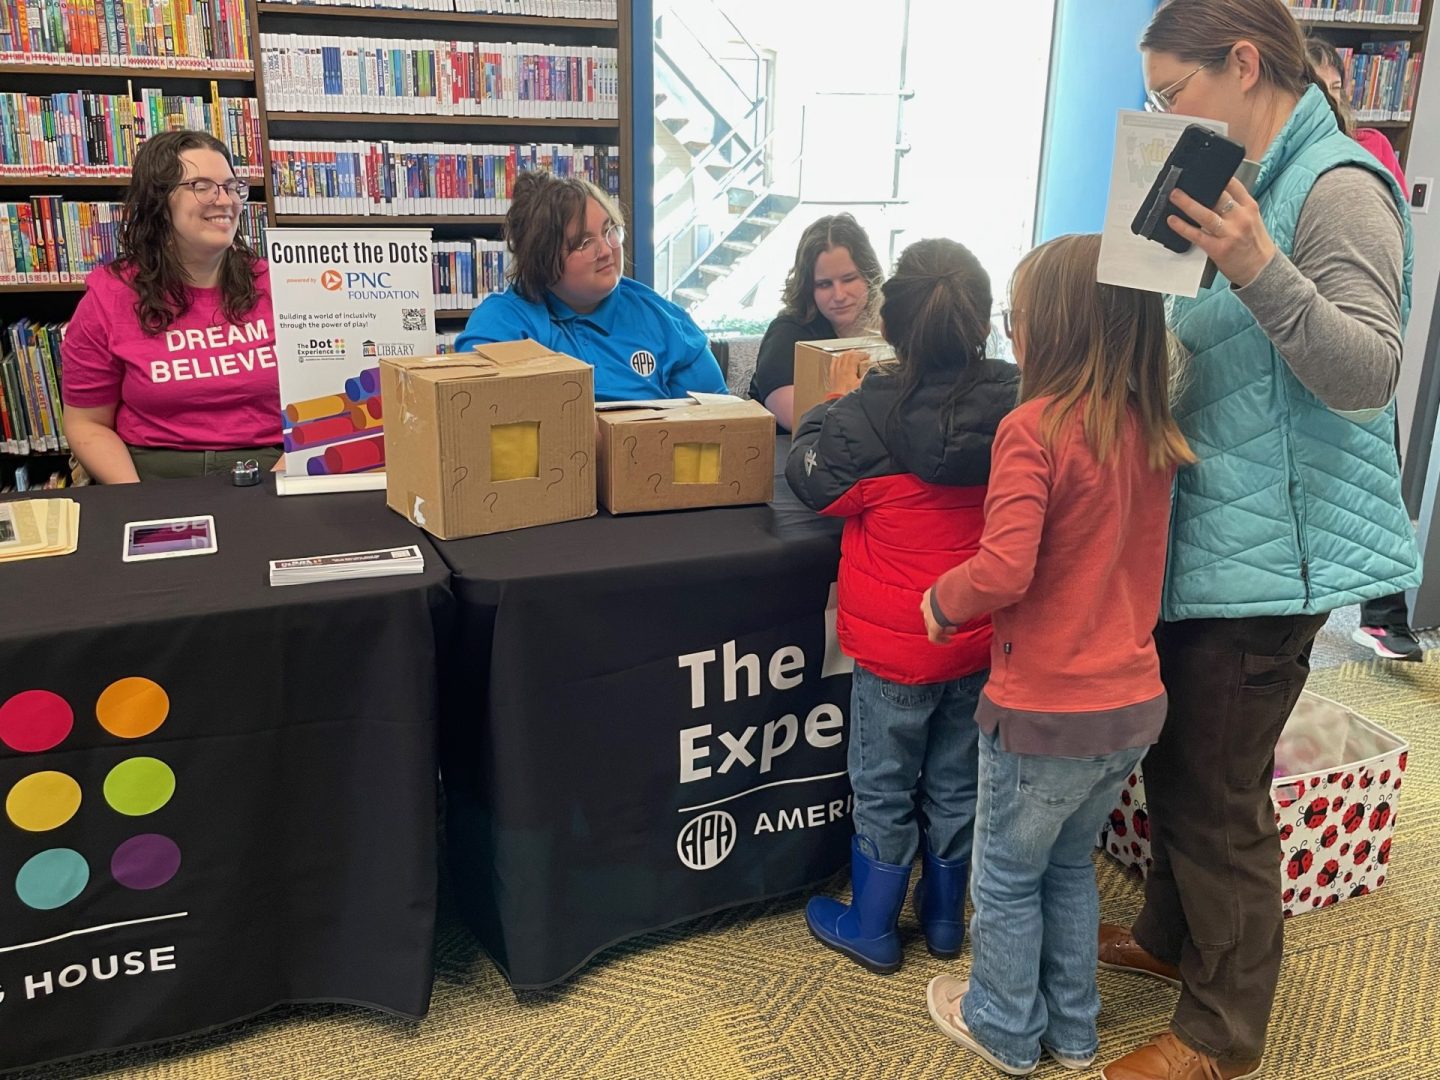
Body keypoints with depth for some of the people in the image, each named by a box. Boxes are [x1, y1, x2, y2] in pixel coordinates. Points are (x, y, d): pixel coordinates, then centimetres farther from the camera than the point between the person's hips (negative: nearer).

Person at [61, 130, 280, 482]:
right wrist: (138, 500, -11)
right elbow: (88, 424, 7)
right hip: (151, 471, 0)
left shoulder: (274, 286, 4)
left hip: (268, 467, 0)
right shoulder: (108, 298, 3)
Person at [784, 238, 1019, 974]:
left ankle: (871, 930, 30)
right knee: (956, 783, 20)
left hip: (895, 642, -4)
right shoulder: (1013, 406, -11)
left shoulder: (872, 414, -22)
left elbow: (810, 478, -6)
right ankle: (944, 919, 38)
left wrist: (838, 400, 8)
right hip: (980, 638, 4)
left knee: (883, 789, 13)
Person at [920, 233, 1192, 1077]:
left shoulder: (1035, 428, -20)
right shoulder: (1155, 433, 1)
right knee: (1071, 865, 26)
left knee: (1009, 877, 17)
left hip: (1046, 708, -7)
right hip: (1134, 700, 7)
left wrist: (941, 601, -11)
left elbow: (1005, 569, -28)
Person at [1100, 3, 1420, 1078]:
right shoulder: (1244, 187, 13)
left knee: (1218, 790, 2)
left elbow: (1368, 374, -23)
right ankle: (1173, 935, 42)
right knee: (1176, 758, 20)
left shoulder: (1337, 188, -14)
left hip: (1268, 546, -9)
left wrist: (1261, 273, -35)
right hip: (1205, 534, 9)